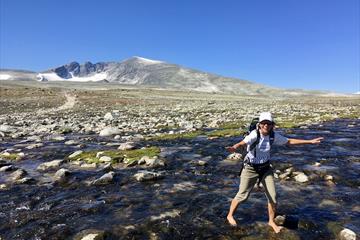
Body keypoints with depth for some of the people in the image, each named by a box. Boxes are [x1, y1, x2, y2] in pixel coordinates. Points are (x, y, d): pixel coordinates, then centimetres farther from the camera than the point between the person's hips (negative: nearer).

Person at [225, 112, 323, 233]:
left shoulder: (274, 136, -9)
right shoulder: (254, 134, -26)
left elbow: (289, 141, 5)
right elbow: (243, 143, -43)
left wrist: (310, 141, 5)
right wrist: (234, 148, -66)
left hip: (265, 168, 5)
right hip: (251, 168, -4)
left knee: (272, 197, 7)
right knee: (242, 195, 3)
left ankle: (271, 221, 33)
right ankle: (230, 215, 28)